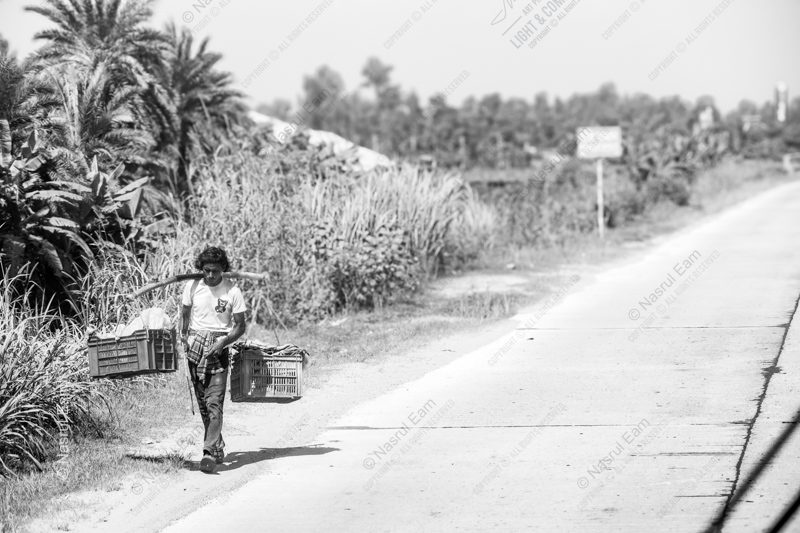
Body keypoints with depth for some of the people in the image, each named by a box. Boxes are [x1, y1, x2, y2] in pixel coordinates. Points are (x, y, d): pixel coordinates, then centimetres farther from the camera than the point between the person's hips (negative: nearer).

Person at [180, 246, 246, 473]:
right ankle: (218, 447, 22)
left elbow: (240, 326, 0)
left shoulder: (232, 291, -5)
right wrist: (184, 336, -1)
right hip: (195, 345, 4)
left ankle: (210, 452, -20)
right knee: (202, 403, 8)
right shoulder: (192, 286, 3)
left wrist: (223, 342, -15)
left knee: (214, 402, -13)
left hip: (219, 347, -4)